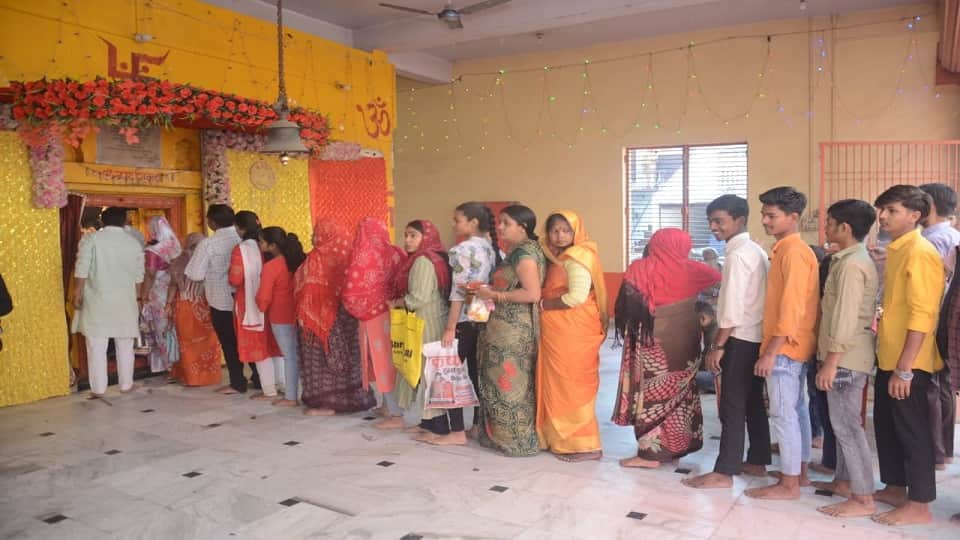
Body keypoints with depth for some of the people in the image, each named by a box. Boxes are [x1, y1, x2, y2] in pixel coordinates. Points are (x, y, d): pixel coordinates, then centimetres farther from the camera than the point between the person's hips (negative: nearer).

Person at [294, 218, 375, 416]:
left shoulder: (317, 258, -14)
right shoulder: (346, 256, 3)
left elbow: (308, 290, -13)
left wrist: (304, 317, -6)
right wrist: (346, 307, 13)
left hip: (319, 315, -6)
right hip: (344, 315, 6)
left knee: (321, 357, 3)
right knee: (344, 355, 13)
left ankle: (326, 403, 6)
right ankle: (348, 398, 20)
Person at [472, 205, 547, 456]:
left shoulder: (524, 252, -14)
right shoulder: (517, 252, 15)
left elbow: (532, 294, -23)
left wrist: (494, 294, -17)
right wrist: (489, 291, 5)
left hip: (514, 330, -9)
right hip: (508, 329, 9)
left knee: (510, 383, 0)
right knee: (505, 382, 13)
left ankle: (518, 440, 11)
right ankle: (506, 435, 21)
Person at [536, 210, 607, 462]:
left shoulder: (577, 257, -13)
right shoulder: (557, 257, 15)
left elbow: (577, 297, -22)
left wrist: (542, 304, -12)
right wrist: (544, 303, -3)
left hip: (573, 332, -9)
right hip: (557, 332, 9)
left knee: (572, 386, -3)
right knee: (558, 385, 13)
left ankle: (585, 445, 7)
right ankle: (561, 438, 23)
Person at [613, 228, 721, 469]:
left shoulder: (640, 270, -8)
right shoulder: (691, 270, -1)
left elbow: (627, 309, -9)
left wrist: (631, 336, 1)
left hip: (652, 342, -3)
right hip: (685, 340, 4)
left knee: (653, 394, 2)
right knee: (680, 392, 16)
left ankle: (651, 452, 2)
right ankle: (676, 446, 25)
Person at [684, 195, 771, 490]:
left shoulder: (737, 255, -16)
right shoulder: (756, 251, 13)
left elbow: (733, 308, -21)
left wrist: (718, 346, -16)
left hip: (740, 339, -10)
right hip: (756, 337, 10)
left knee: (732, 407, -4)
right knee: (753, 403, 16)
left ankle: (724, 472, 2)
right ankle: (757, 462, 25)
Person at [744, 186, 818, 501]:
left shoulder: (793, 251, -16)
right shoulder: (789, 250, 14)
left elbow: (791, 307, -22)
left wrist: (771, 352, -22)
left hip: (786, 346, -10)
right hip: (793, 345, 10)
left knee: (783, 414, -4)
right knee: (796, 409, 15)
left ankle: (788, 484, 4)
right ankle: (800, 473, 25)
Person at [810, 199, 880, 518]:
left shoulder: (850, 264, -17)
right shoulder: (855, 259, 14)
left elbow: (845, 318, -22)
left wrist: (831, 362, -21)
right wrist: (832, 358, 21)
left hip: (846, 358, -10)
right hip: (848, 356, 10)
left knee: (846, 425, -5)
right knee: (843, 423, 17)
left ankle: (863, 499, 2)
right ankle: (844, 481, 28)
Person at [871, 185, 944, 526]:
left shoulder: (920, 253, -16)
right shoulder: (896, 250, 11)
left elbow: (922, 315, -21)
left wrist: (905, 368, -23)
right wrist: (890, 361, 18)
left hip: (909, 363, -9)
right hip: (889, 357, 9)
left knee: (912, 429, 2)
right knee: (886, 425, 16)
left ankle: (919, 505, 14)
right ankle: (895, 488, 30)